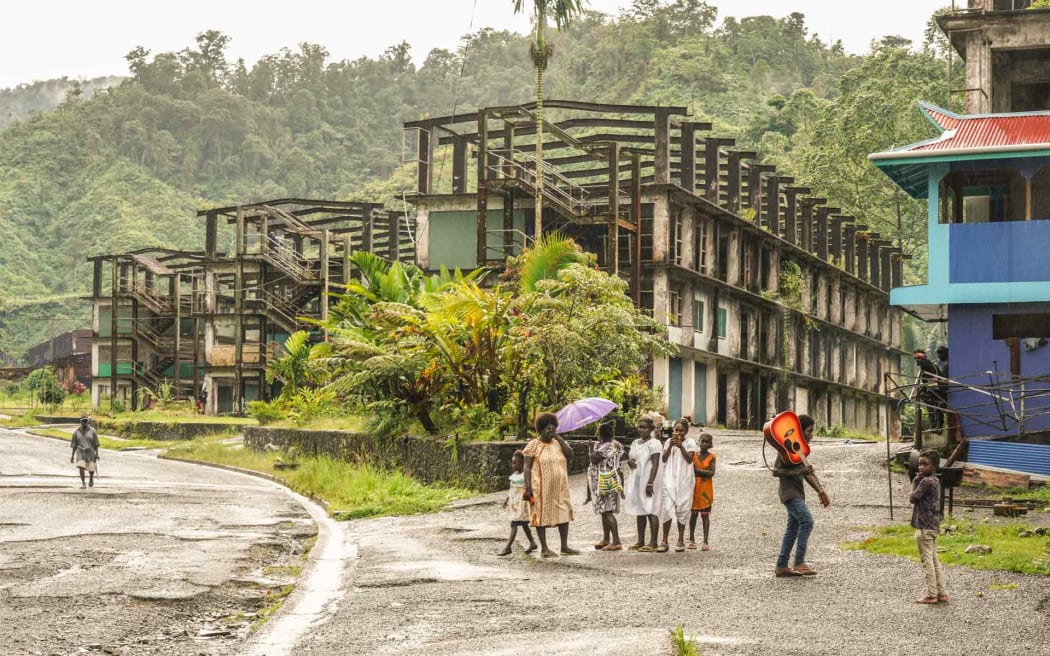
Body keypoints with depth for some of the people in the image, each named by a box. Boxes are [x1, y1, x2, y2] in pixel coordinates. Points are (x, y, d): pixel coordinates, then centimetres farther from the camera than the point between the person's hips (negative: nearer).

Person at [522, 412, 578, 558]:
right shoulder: (533, 445, -6)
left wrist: (558, 437, -10)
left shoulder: (558, 443, 8)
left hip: (559, 487, 5)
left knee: (564, 513, 6)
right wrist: (528, 488, -16)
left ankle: (564, 547, 13)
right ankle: (544, 548, 6)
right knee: (542, 515, 0)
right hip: (541, 488, -5)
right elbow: (527, 467, -8)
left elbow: (570, 453, -9)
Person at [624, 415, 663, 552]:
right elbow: (629, 457, 24)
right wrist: (629, 461, -2)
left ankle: (653, 543, -7)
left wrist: (650, 483, -22)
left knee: (650, 511, -7)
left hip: (648, 482, -8)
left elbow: (655, 464, -15)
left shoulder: (654, 443, -9)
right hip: (636, 482, 8)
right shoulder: (635, 443, 14)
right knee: (639, 511, 10)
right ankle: (640, 541, 16)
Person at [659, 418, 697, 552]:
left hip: (684, 480, -1)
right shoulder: (669, 441, 10)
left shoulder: (690, 442, 2)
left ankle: (680, 540, 13)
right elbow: (663, 458, 2)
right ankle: (664, 541, -4)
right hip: (670, 479, 1)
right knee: (667, 508, -7)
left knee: (682, 509, 4)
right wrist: (670, 446, -12)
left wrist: (681, 446, -19)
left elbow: (689, 459, -9)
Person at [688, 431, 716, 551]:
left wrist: (697, 471, -15)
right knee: (693, 514, 5)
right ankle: (692, 540, 13)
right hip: (694, 488, 2)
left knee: (705, 515, 0)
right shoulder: (694, 456, 5)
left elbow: (711, 473, -11)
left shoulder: (711, 457, 0)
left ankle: (705, 542, 0)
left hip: (705, 490, -2)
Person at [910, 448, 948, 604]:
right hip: (934, 526, 10)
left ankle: (931, 595, -2)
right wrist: (918, 481, 7)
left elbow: (912, 498, -12)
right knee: (934, 560, 13)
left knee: (927, 561, -4)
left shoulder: (926, 481, -17)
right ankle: (941, 593, 14)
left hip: (924, 527, -10)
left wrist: (915, 482, -4)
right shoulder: (935, 481, 13)